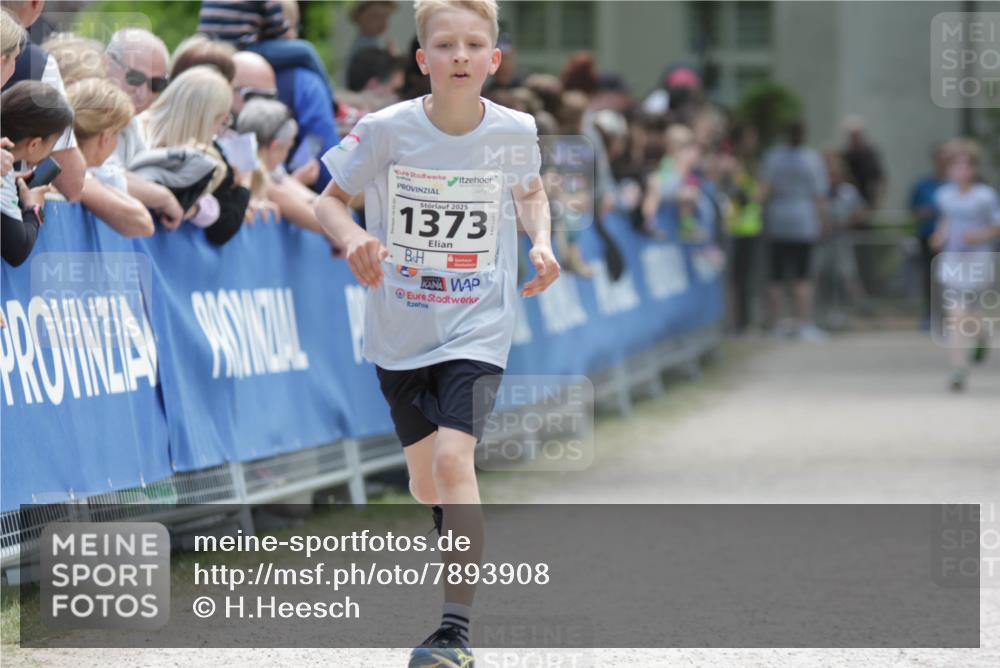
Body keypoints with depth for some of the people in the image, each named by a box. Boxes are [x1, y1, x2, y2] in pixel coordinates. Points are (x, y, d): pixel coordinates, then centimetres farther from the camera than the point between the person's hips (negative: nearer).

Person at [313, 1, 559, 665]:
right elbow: (331, 199, 1)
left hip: (478, 327, -2)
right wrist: (353, 237, -21)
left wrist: (542, 241, -5)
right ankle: (462, 539, 50)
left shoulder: (515, 131, -8)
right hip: (400, 331, 2)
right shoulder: (386, 130, -12)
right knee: (426, 481, 14)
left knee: (452, 460, -21)